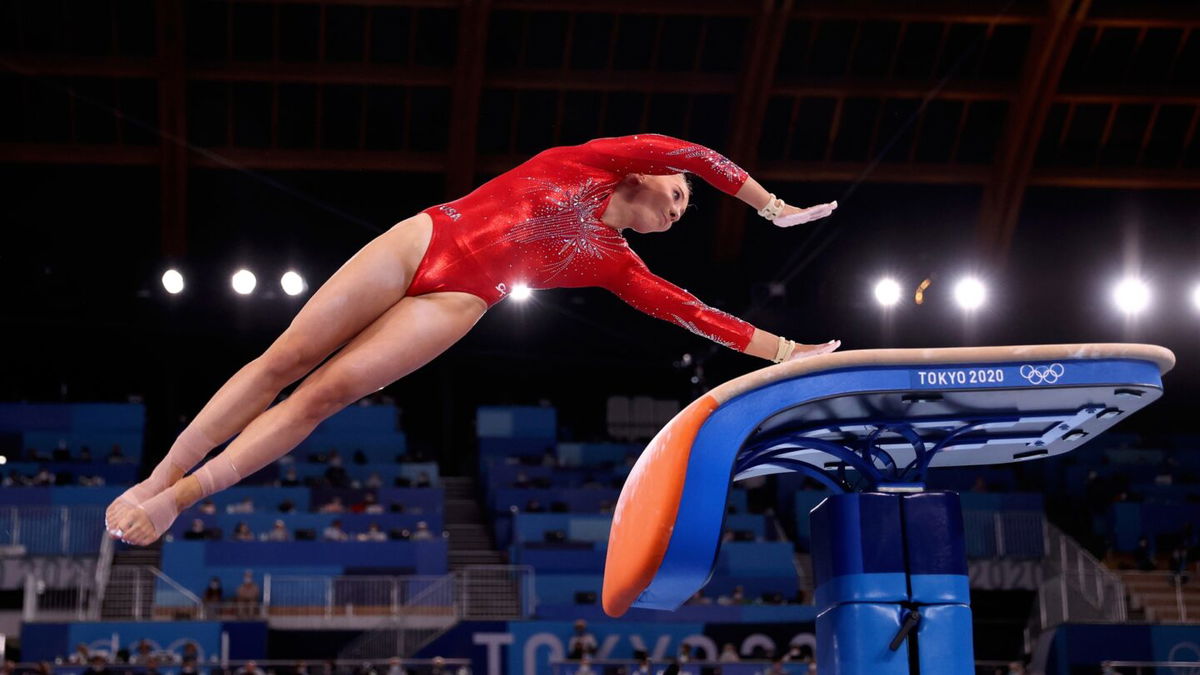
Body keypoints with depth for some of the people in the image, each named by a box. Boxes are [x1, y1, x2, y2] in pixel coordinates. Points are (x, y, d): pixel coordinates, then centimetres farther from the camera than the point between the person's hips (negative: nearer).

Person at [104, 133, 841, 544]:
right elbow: (689, 152, 1)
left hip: (455, 305, 1)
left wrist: (783, 350, 13)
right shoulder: (586, 164, 8)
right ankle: (153, 479, 2)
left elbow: (691, 311, 15)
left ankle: (180, 499, -13)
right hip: (417, 241, -1)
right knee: (285, 358, -7)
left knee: (326, 394, -15)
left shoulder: (617, 265, 16)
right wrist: (768, 204, 7)